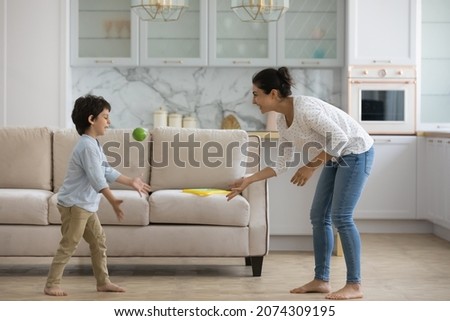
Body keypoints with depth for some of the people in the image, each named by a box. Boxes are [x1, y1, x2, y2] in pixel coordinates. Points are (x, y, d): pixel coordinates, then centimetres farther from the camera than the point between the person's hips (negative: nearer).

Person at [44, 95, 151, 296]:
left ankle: (103, 282, 20)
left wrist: (131, 182, 14)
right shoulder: (87, 146, -21)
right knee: (68, 246, -6)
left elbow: (106, 171, 15)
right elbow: (97, 179, -25)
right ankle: (51, 285, 1)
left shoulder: (94, 144, 13)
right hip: (74, 204, -11)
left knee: (98, 241, 13)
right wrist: (113, 201, -25)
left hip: (86, 204, 11)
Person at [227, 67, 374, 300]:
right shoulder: (282, 122, 0)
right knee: (318, 216, 6)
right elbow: (281, 164, 7)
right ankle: (321, 280, 13)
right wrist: (248, 181, 4)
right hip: (336, 157, 9)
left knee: (341, 217, -13)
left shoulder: (304, 108, -28)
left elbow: (340, 138, -29)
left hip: (356, 153, -9)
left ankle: (354, 285, -7)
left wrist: (311, 166, -24)